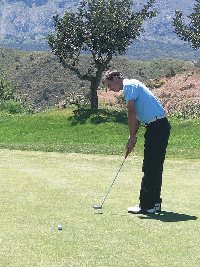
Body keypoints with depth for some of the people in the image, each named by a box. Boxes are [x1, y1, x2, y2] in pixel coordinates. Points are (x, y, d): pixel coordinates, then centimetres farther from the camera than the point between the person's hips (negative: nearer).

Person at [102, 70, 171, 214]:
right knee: (155, 168, 13)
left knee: (150, 169, -7)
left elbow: (132, 113, -15)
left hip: (156, 126, -10)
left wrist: (132, 137, -11)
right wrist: (133, 137, 15)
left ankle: (146, 205, -4)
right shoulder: (133, 85, 23)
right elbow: (137, 116, 22)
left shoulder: (129, 85, -7)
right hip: (161, 126, 10)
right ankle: (155, 203, 18)